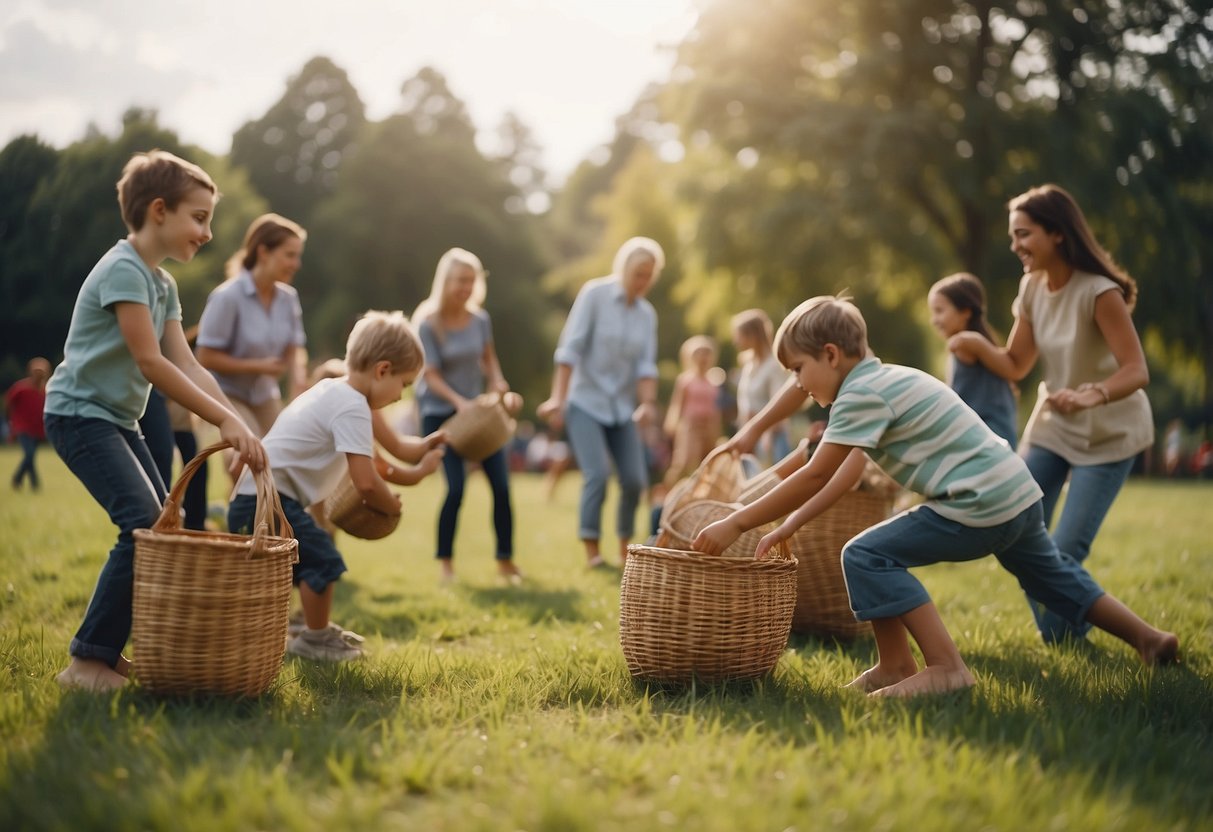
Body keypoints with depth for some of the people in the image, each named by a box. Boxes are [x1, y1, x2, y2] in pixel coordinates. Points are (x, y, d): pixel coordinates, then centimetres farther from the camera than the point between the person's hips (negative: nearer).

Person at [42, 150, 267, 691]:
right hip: (80, 414, -10)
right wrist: (225, 420, -24)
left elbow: (186, 365, 3)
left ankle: (112, 649, 16)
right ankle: (88, 661, -14)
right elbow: (151, 363, -25)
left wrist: (238, 426, -8)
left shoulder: (163, 283, 11)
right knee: (143, 525, -20)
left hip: (118, 420, 10)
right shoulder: (123, 270, -18)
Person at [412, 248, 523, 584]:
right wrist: (458, 402, -30)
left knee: (501, 485, -3)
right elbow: (431, 375, -15)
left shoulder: (480, 320, 0)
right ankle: (446, 563, 3)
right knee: (456, 487, -15)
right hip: (440, 412, -4)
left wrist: (503, 390, -2)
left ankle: (505, 561, 12)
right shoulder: (428, 324, -13)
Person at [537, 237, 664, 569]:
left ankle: (625, 544, 20)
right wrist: (558, 398, -17)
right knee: (598, 473, -18)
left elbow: (646, 365, 1)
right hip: (586, 402, -4)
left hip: (622, 408, 5)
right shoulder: (595, 293, -7)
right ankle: (591, 549, -7)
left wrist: (648, 402, -16)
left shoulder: (647, 314, 6)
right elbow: (570, 348, -11)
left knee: (635, 479, -2)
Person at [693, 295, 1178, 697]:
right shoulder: (887, 381, 17)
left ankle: (945, 667, -13)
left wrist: (737, 524, -14)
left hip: (979, 508, -10)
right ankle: (1148, 639, 40)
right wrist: (789, 525, 12)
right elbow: (844, 474, 17)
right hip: (1020, 494, 10)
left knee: (865, 557, -11)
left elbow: (815, 477, -17)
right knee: (1052, 577, 32)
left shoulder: (861, 395, -12)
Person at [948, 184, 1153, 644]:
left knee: (1065, 550, -10)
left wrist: (1091, 395, -47)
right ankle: (1054, 638, 22)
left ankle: (1069, 640, 17)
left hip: (1107, 435, -6)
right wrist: (977, 344, -19)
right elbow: (1015, 365, 2)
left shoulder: (1099, 292, -24)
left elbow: (1137, 371, -28)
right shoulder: (1032, 288, -3)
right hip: (1051, 427, 6)